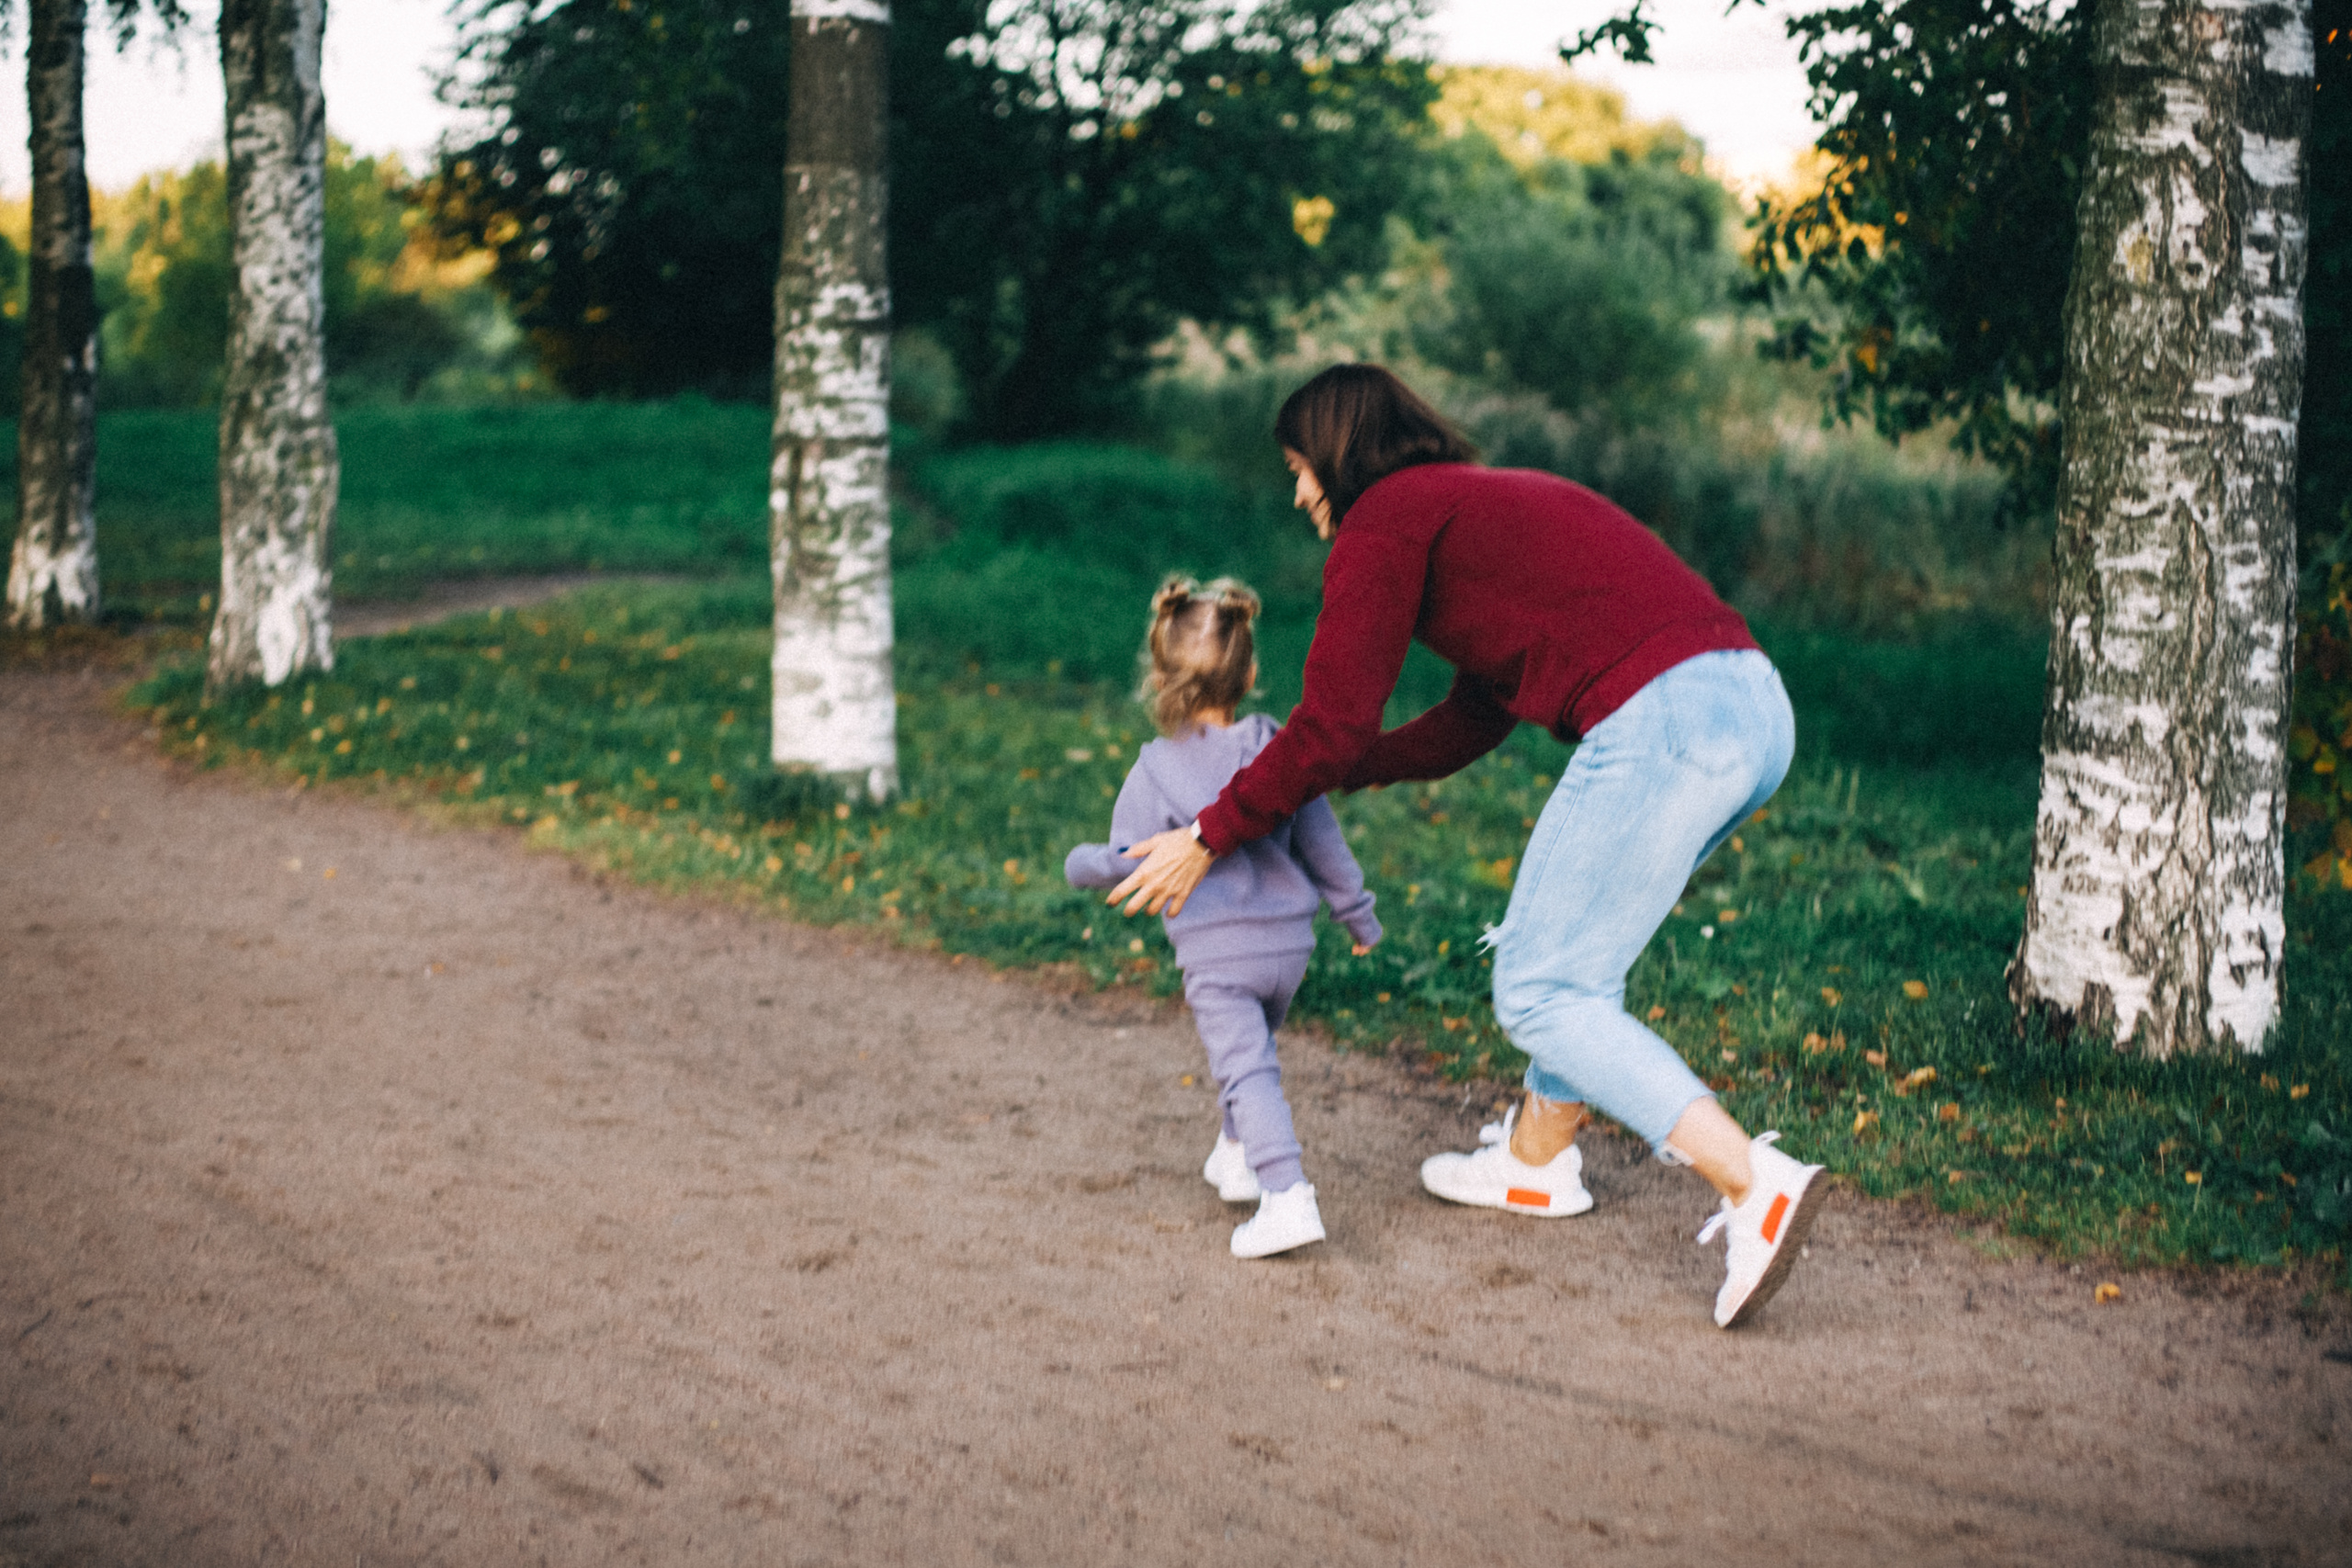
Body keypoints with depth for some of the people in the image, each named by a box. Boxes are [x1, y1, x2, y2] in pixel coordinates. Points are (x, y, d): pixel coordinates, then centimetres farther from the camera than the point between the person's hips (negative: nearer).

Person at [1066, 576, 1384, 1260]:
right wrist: (1358, 915, 22)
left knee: (1245, 1068, -8)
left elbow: (1127, 865, -11)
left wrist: (1080, 863, 11)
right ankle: (1236, 1158, 41)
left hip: (1216, 952, -5)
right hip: (1288, 943, 5)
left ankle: (1287, 1197, -21)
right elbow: (1322, 843, 10)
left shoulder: (1156, 773, -12)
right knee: (1252, 1048, 27)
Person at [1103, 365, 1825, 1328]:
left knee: (1543, 992, -4)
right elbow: (1473, 723, 33)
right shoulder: (1491, 504, 30)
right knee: (1562, 946, 25)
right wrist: (1322, 778, 39)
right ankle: (1536, 1161, 36)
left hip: (1664, 722, -9)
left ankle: (1754, 1184, -16)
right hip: (1754, 706, 10)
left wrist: (1211, 836, 11)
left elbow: (1332, 727, 0)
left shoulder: (1386, 519, 3)